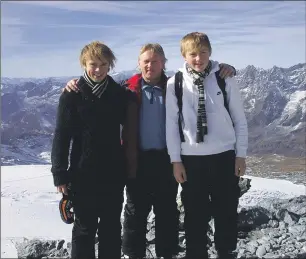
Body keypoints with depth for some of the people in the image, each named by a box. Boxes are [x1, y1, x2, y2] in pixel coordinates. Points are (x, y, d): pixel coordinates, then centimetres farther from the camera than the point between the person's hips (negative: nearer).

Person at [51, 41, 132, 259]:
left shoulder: (120, 94, 2)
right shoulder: (72, 95, -6)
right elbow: (62, 136, -6)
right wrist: (60, 173, -9)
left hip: (114, 173, 3)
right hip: (84, 174, -2)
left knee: (112, 226, 14)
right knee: (85, 227, 8)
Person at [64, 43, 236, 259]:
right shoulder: (128, 89, -1)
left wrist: (225, 69, -6)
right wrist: (77, 83, -8)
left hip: (166, 158, 1)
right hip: (138, 160, -1)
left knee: (167, 210, 13)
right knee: (135, 211, 11)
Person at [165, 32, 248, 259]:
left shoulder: (225, 79, -2)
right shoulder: (175, 84, -3)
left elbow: (239, 119, 3)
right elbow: (171, 123, 0)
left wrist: (241, 155, 2)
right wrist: (176, 160, -1)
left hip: (224, 156, 1)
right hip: (191, 158, 0)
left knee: (227, 212, 10)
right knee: (195, 215, 9)